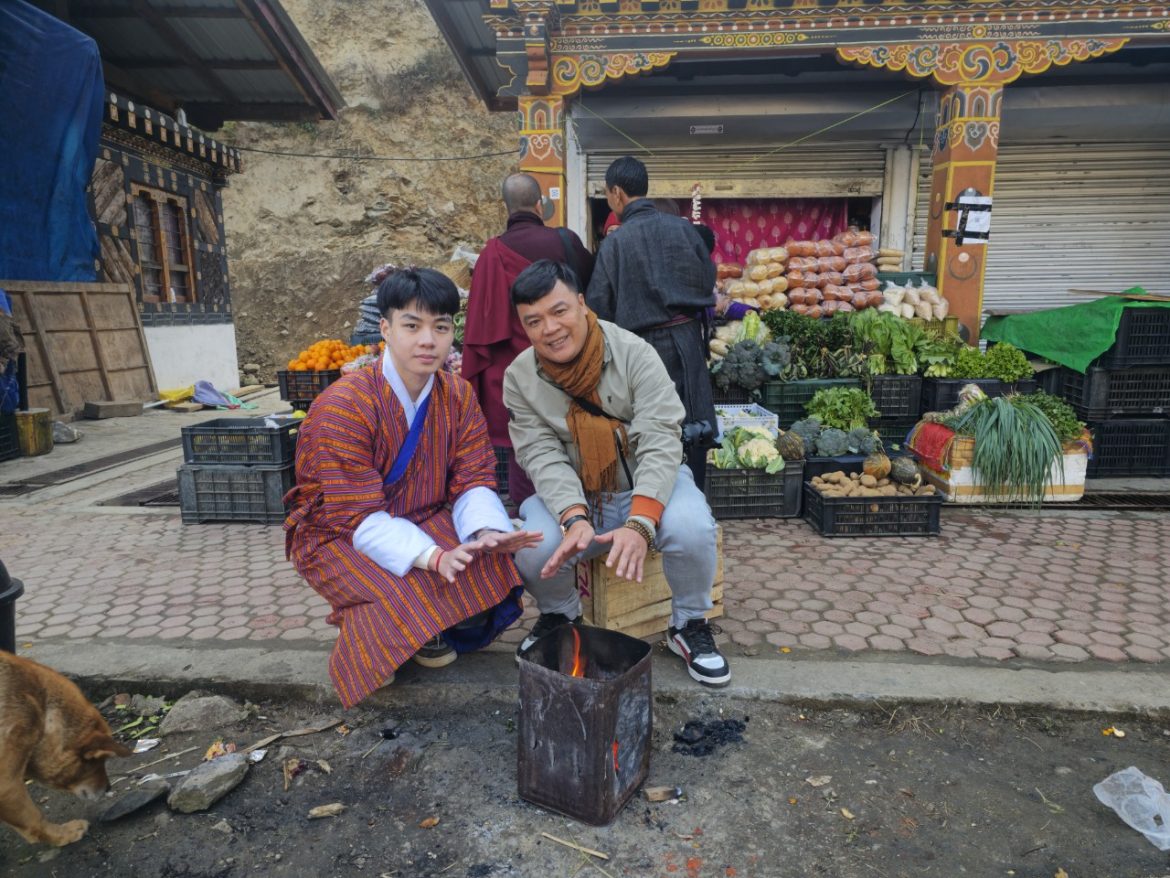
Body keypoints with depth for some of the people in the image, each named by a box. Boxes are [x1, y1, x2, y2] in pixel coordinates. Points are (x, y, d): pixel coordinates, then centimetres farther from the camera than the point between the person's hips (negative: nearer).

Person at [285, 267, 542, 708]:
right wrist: (433, 557, -40)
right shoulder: (342, 406, -24)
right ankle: (364, 633, 6)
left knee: (496, 563, -20)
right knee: (406, 597, -31)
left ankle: (433, 630, 9)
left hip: (425, 521, 5)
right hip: (340, 535, -4)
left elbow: (474, 479, -8)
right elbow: (361, 517, -26)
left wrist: (487, 533, -31)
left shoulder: (459, 396, -6)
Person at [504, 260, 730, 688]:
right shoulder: (519, 378, -8)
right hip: (572, 497, 2)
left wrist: (640, 524, -37)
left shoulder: (634, 353, -17)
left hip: (648, 486, -1)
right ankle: (559, 614, 10)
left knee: (691, 527, -32)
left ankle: (689, 624, 0)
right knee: (532, 546, -27)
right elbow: (544, 456, -15)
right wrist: (574, 518, -34)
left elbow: (660, 442, -23)